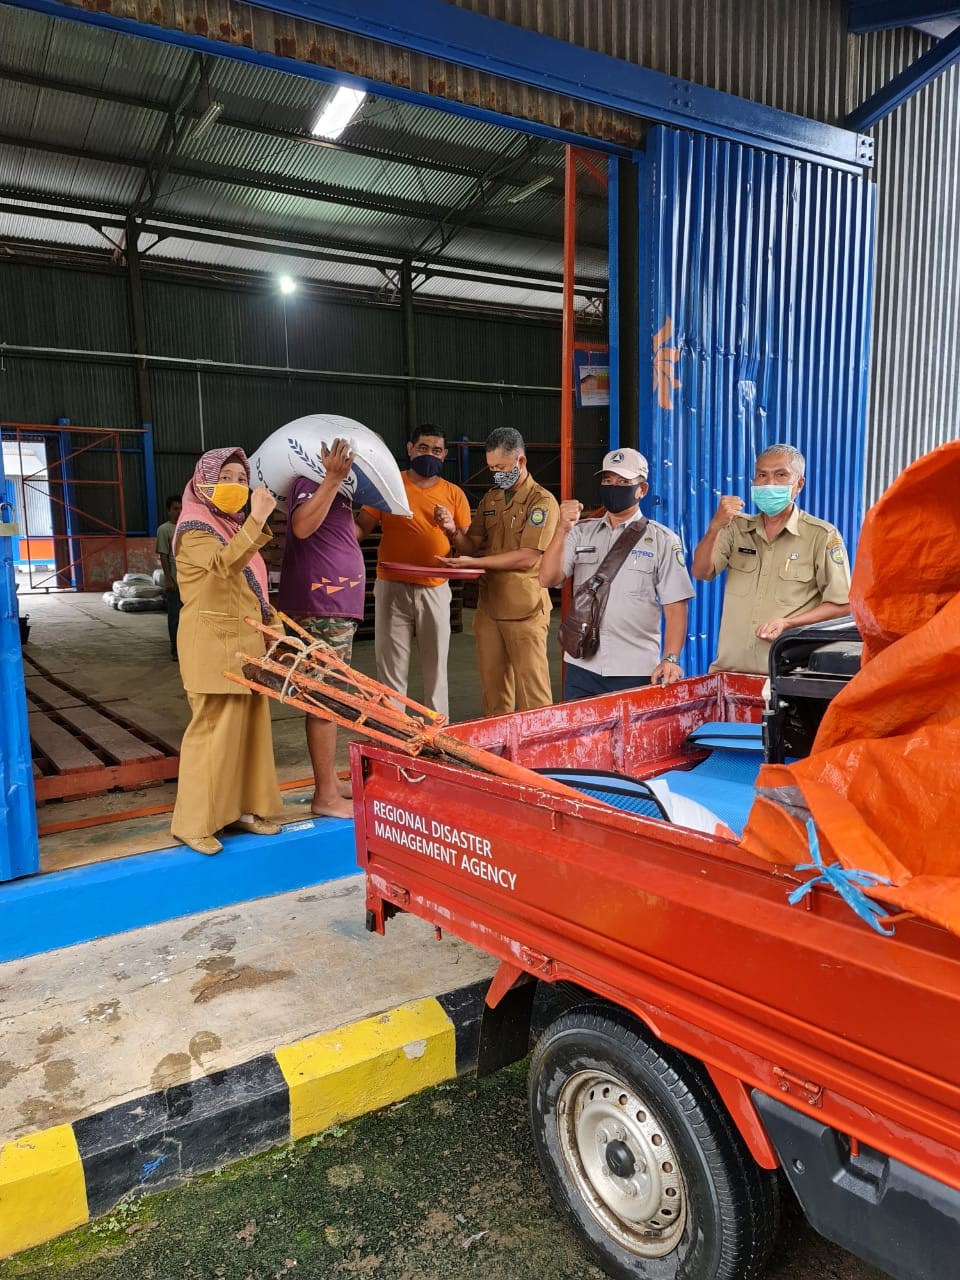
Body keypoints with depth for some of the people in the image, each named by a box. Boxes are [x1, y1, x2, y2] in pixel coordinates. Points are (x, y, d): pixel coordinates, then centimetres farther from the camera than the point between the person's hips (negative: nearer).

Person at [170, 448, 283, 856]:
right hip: (212, 643, -9)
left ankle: (242, 808, 21)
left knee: (249, 725, 11)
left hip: (246, 641, 9)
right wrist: (258, 519, -41)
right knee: (213, 728, -7)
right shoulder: (195, 530, -10)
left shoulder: (235, 528, 17)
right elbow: (224, 563, -32)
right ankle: (195, 822, 3)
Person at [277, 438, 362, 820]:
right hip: (320, 608, -11)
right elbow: (301, 526, -29)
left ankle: (331, 781, 25)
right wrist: (333, 478, -31)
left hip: (336, 606, 11)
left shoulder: (337, 490, 21)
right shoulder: (310, 482, -10)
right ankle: (324, 795, -1)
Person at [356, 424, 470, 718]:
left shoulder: (454, 494, 7)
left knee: (435, 669, 9)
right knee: (392, 669, 3)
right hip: (392, 588, -1)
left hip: (435, 590, 2)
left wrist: (451, 530, -10)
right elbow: (362, 527, -2)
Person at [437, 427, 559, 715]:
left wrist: (474, 562, -17)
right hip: (488, 607, 6)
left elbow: (526, 558, -15)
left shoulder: (542, 502, -6)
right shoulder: (490, 499, 15)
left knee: (533, 696, -2)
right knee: (493, 691, 10)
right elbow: (472, 547, 13)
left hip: (525, 612, -6)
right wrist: (453, 531, -7)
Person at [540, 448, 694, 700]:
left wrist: (670, 659, -14)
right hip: (582, 667, 3)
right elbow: (547, 579, -2)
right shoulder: (581, 533, 10)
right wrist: (562, 530, -14)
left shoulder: (662, 540, 2)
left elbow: (675, 605, -3)